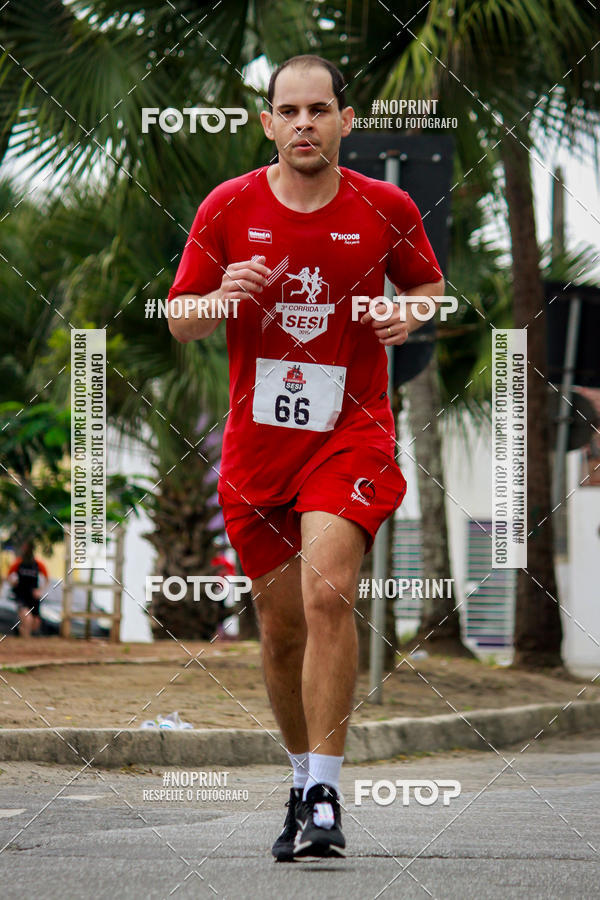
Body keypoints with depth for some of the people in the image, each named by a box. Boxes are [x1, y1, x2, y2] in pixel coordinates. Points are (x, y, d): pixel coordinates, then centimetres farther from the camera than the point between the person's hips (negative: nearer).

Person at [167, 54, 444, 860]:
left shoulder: (386, 209, -1)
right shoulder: (228, 209, 0)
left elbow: (429, 284, 16)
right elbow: (179, 320, 6)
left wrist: (410, 315, -7)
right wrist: (223, 298, -15)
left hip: (352, 431, -2)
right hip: (257, 441, 2)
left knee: (327, 590, -23)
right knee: (281, 627, 9)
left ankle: (324, 794, -21)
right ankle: (304, 778, 29)